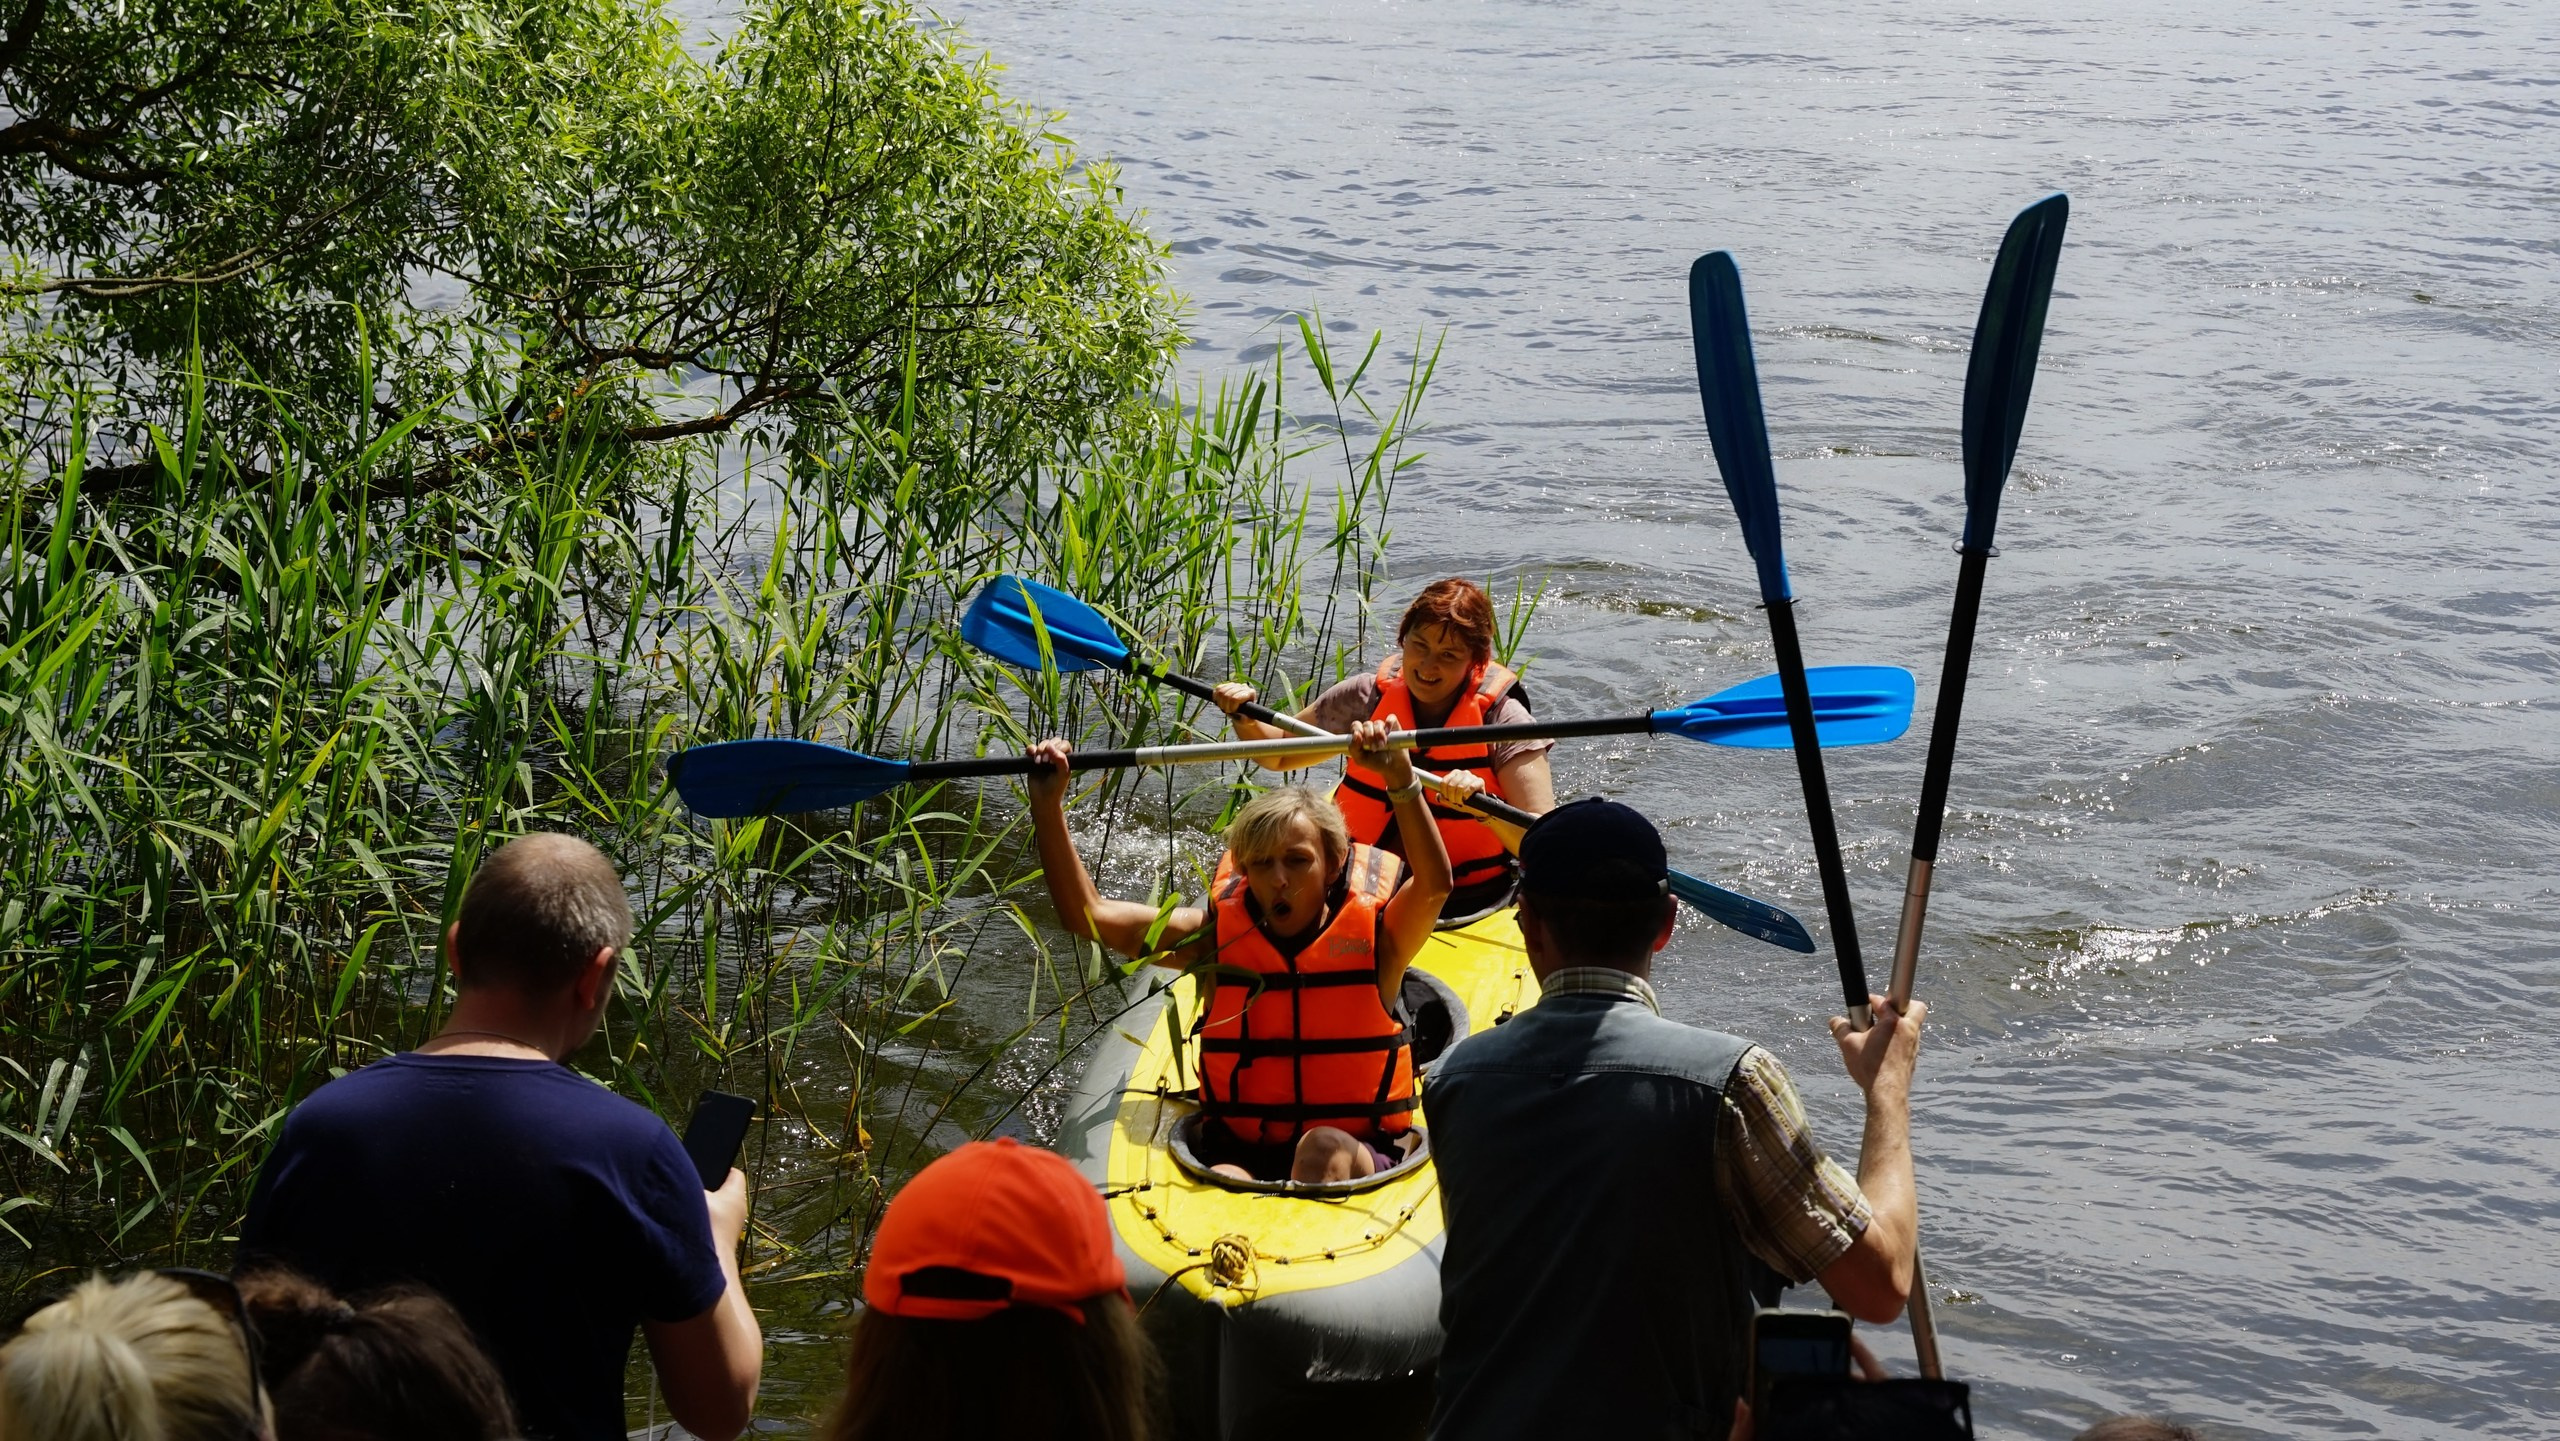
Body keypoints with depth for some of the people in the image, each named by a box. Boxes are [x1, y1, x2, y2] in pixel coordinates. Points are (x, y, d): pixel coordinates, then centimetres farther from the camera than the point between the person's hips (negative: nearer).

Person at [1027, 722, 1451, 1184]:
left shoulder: (1374, 939, -2)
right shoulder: (1219, 937, 4)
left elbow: (1433, 885, -24)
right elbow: (1087, 914, -2)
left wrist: (1402, 781, -40)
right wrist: (1048, 806, -14)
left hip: (1359, 1153, -1)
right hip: (1240, 1152, 1)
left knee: (1325, 1148, -36)